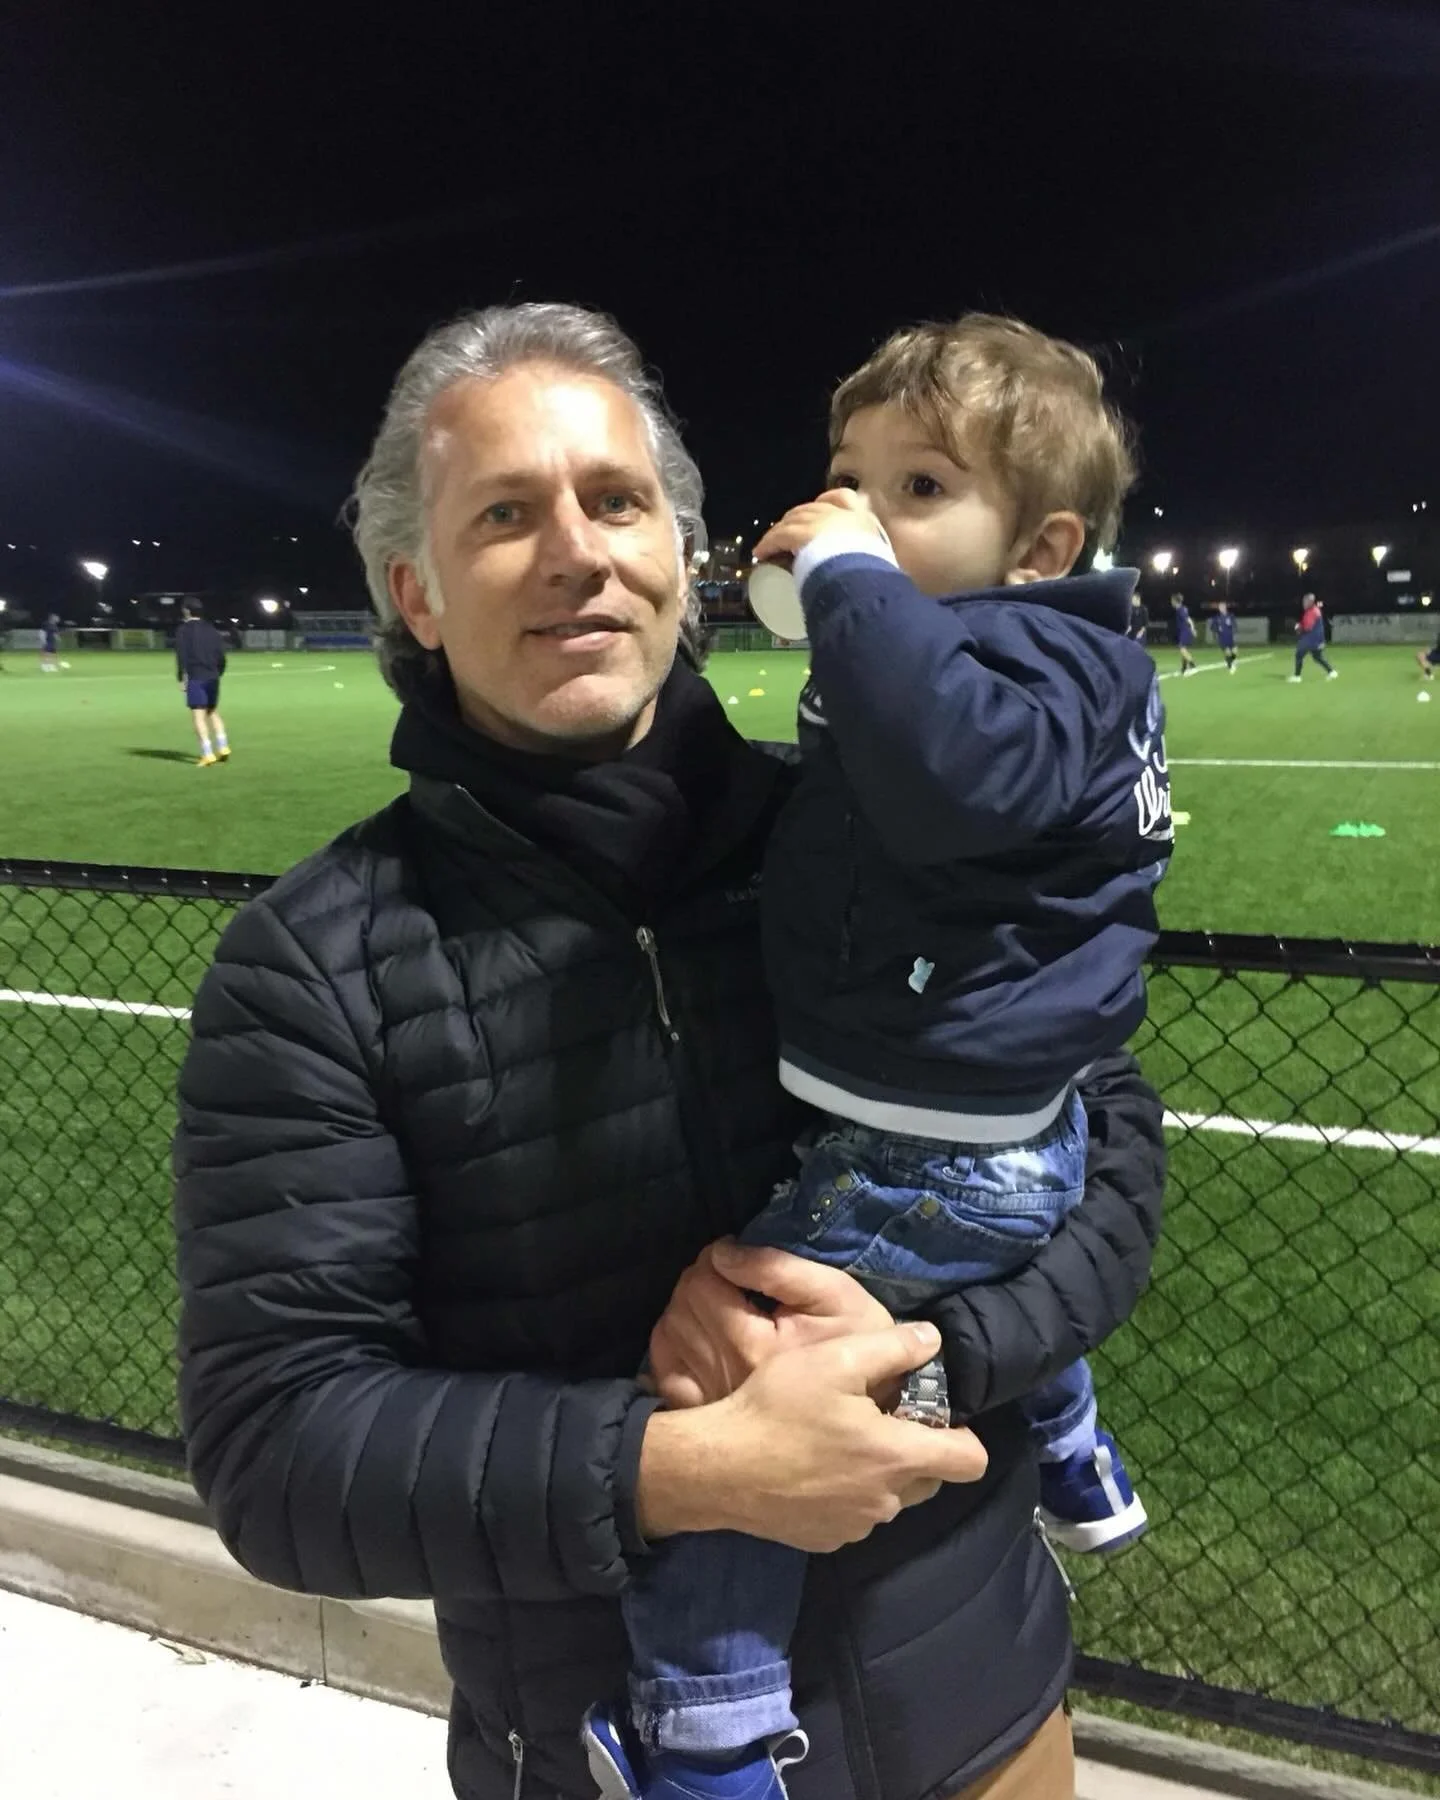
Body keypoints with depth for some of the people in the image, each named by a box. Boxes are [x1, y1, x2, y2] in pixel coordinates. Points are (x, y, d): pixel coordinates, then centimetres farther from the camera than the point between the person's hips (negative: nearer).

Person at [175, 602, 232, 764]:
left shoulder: (184, 630, -2)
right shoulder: (211, 629, 13)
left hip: (195, 677, -5)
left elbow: (181, 655, -10)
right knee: (213, 712, 19)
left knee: (199, 716, -5)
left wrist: (182, 677, -7)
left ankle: (208, 755, -12)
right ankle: (223, 748, 10)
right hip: (213, 677, 5)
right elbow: (221, 655, 11)